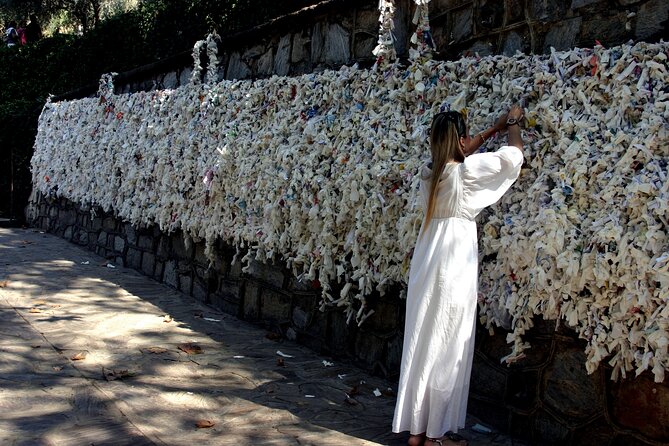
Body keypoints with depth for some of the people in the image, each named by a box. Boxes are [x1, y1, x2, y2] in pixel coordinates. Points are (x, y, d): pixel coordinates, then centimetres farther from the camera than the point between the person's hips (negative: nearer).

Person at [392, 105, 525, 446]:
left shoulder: (429, 172, 5)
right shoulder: (466, 171, -13)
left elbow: (459, 154, 26)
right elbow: (515, 153, -1)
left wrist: (494, 128, 30)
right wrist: (513, 124, 18)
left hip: (426, 267, 7)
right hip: (454, 268, -7)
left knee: (421, 344, 11)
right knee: (447, 349, 1)